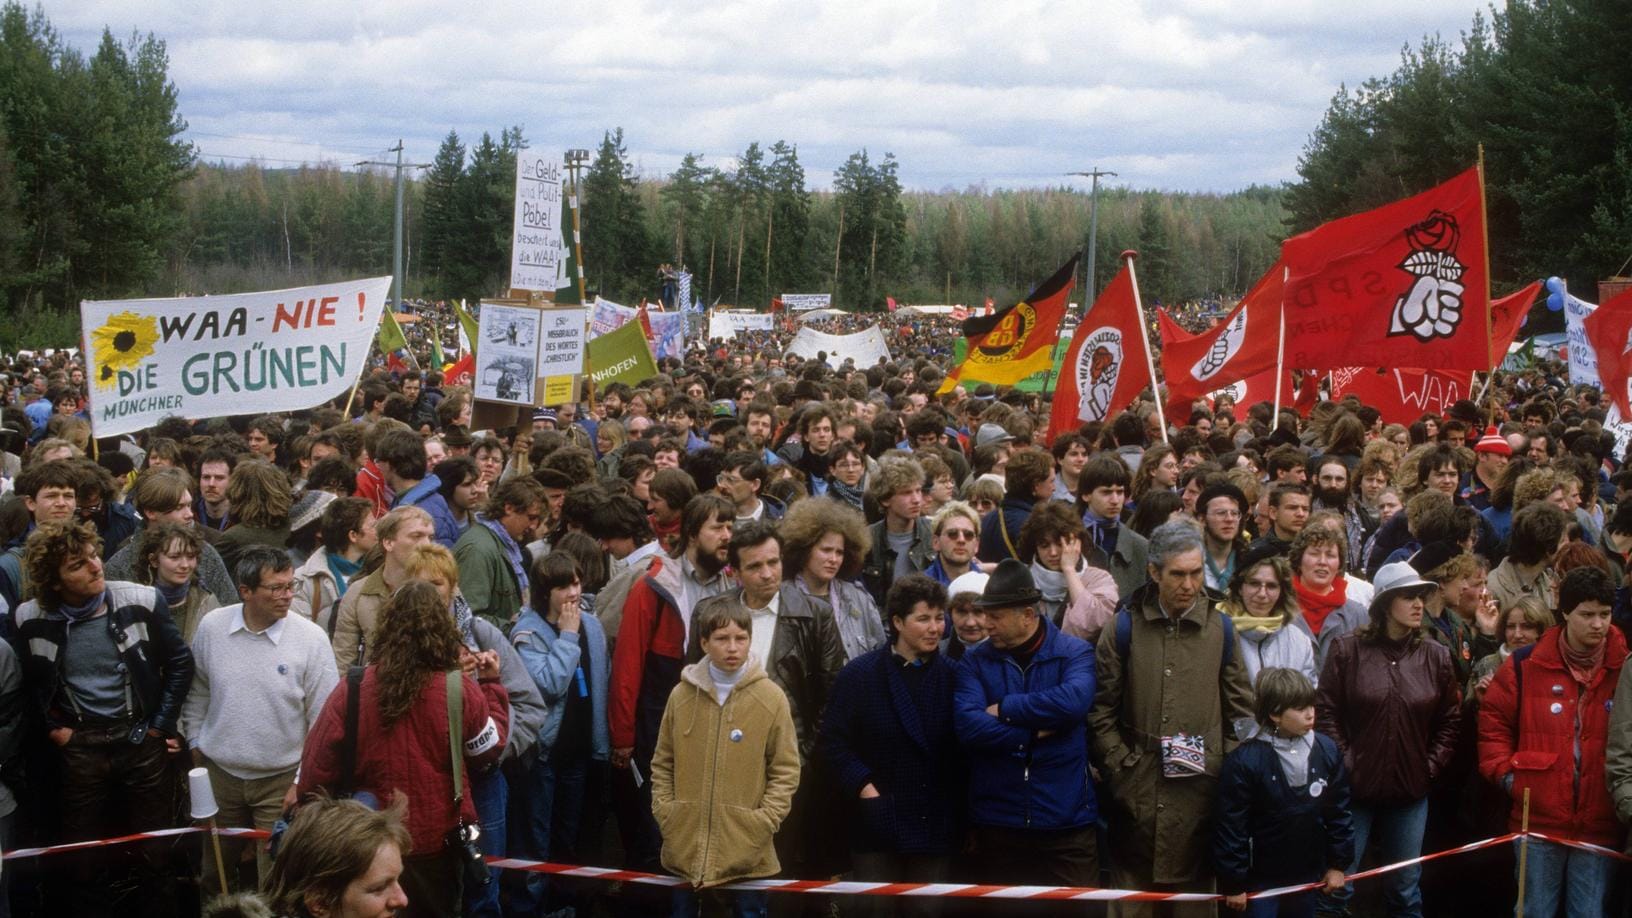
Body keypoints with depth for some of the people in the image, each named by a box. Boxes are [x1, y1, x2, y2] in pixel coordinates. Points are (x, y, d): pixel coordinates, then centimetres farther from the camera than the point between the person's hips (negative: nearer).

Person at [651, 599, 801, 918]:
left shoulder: (771, 698, -4)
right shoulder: (681, 695, 2)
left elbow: (786, 769, -2)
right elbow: (662, 763, 10)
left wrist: (762, 823, -10)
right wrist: (665, 813, 1)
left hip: (747, 851, -2)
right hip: (685, 845, 2)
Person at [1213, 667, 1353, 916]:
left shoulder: (1327, 751, -3)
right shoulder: (1244, 762, -18)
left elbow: (1339, 811, 6)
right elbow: (1231, 826, -14)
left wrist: (1338, 863, 7)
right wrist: (1232, 883, -10)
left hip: (1308, 877, 4)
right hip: (1261, 879, -4)